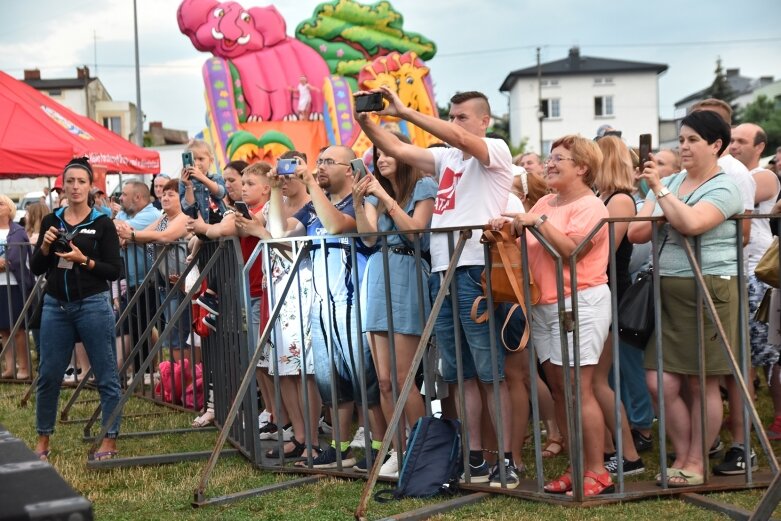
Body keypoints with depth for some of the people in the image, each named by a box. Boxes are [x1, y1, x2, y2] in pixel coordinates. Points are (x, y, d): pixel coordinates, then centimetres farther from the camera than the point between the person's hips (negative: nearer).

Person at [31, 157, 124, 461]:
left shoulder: (102, 224, -2)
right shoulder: (51, 221, 8)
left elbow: (115, 270, -5)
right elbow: (36, 269, 9)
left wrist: (84, 260, -17)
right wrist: (45, 246, -8)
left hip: (93, 305, -3)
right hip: (55, 305, 4)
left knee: (105, 375, 0)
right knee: (48, 374, 7)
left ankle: (110, 440, 9)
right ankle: (42, 440, 20)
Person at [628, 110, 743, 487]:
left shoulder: (723, 188, -5)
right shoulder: (668, 184, 15)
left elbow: (690, 223, -24)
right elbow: (635, 233, 8)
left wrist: (659, 187, -17)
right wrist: (661, 215, -10)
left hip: (708, 290, -6)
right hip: (668, 291, 6)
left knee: (701, 383, 0)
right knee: (660, 382, 2)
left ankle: (697, 462, 12)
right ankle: (682, 456, 18)